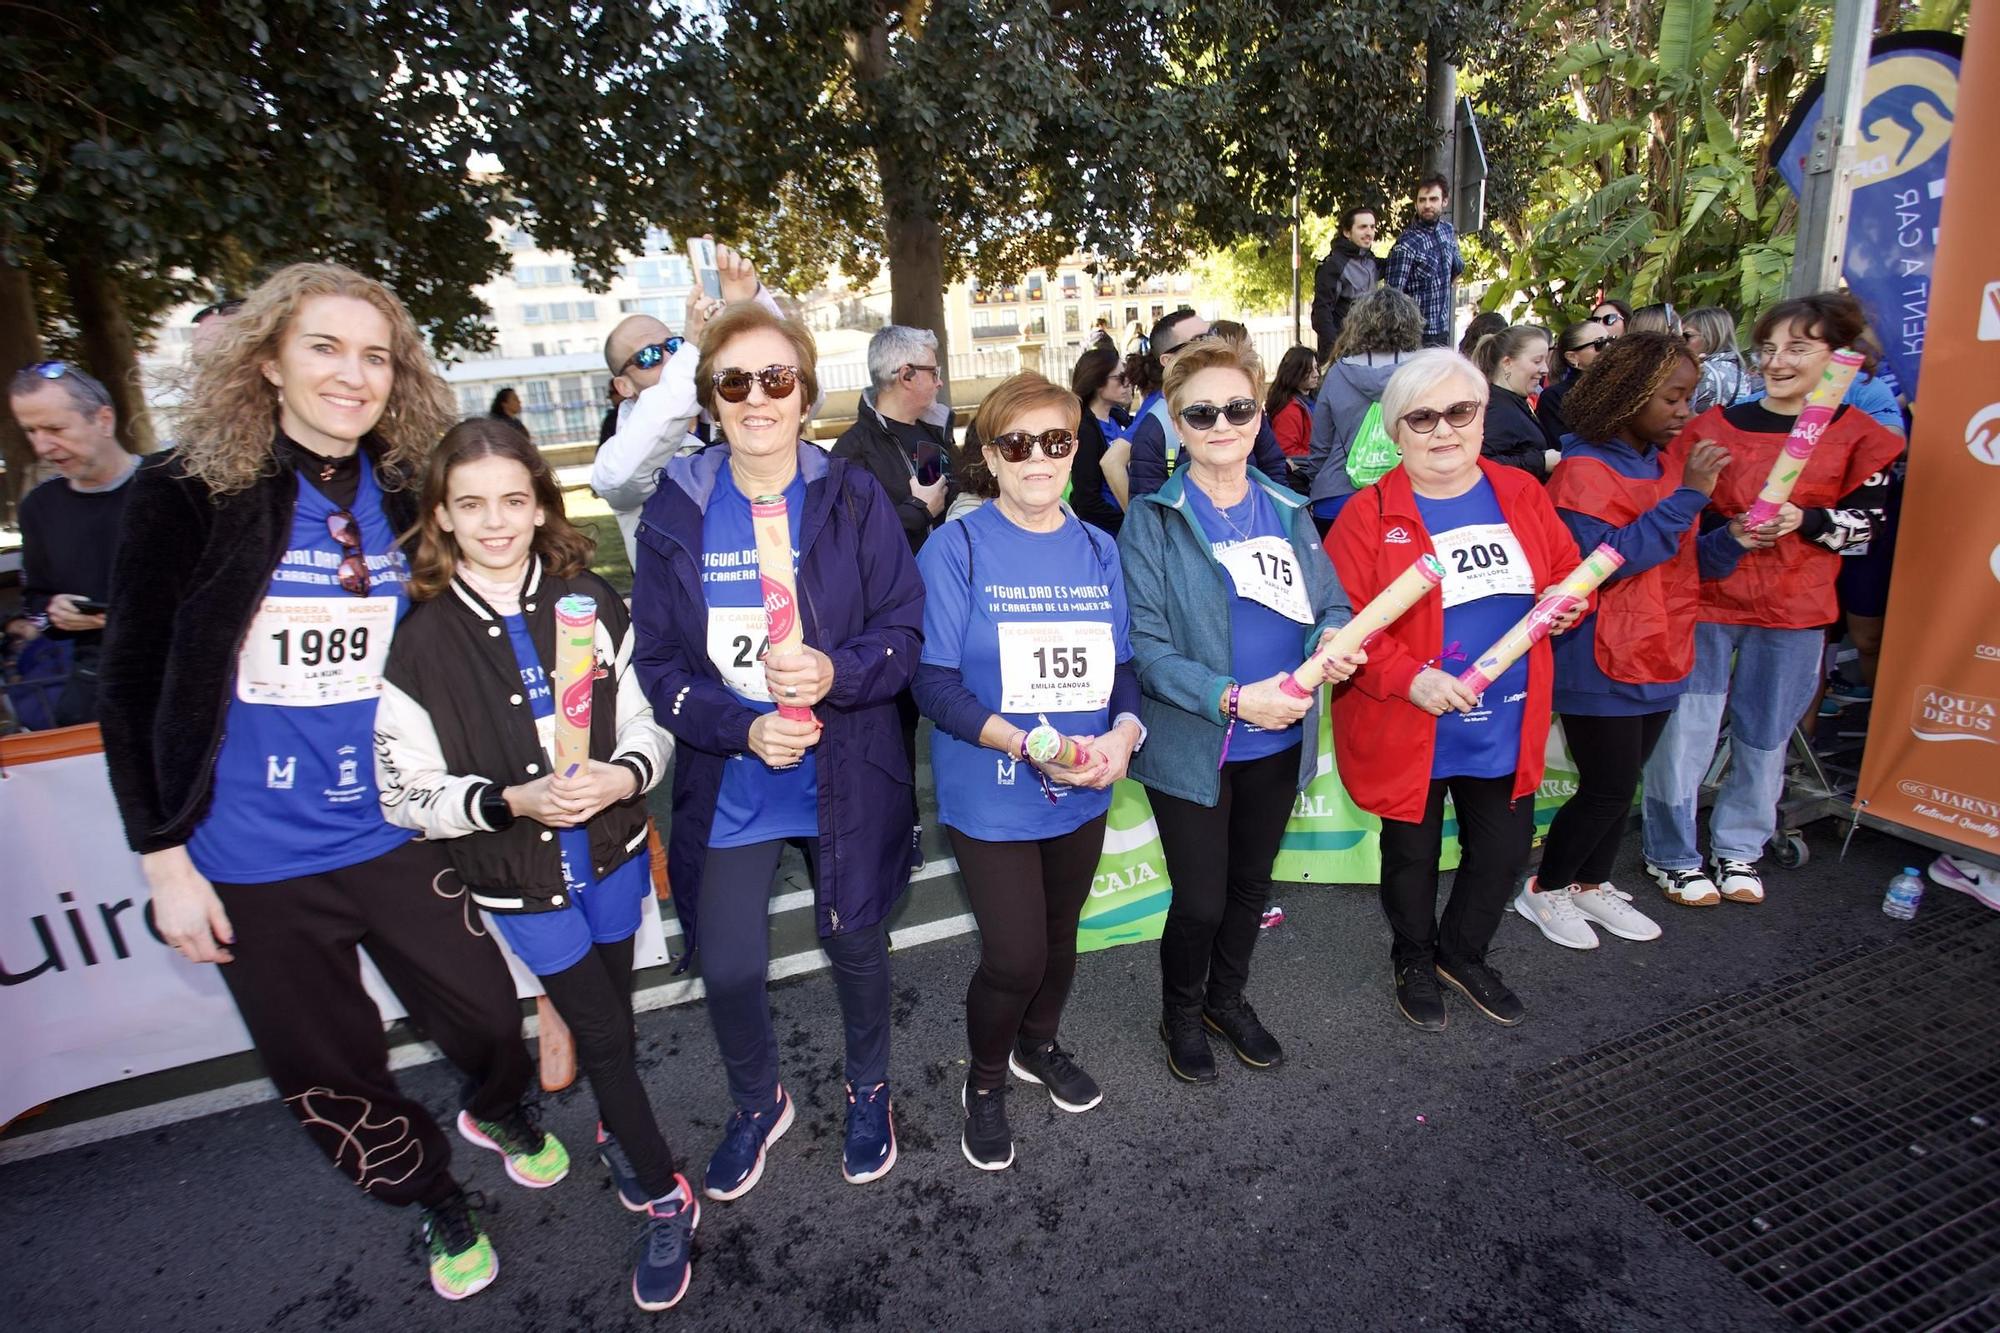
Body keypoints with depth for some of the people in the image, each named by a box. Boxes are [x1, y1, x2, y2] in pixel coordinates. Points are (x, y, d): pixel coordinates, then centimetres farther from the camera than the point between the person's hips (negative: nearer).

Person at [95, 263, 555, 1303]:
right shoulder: (187, 492, -9)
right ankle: (436, 1201, 42)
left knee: (487, 1020, 11)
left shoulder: (409, 497, -1)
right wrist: (162, 855, -6)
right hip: (255, 863, -1)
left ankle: (503, 1116, 46)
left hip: (397, 836, 2)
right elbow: (132, 684, -5)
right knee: (328, 1078, 14)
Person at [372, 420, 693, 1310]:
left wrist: (623, 775, -22)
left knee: (612, 1011, 21)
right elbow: (406, 794, -11)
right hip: (517, 877, -2)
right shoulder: (419, 640, -13)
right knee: (597, 1029, 6)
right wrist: (511, 800, -25)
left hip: (612, 851, 2)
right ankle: (663, 1197, 27)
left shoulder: (590, 604, -7)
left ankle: (616, 1130, 51)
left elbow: (650, 725, -2)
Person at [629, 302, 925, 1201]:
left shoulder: (854, 498, -6)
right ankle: (757, 1104, 40)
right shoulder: (674, 513, -3)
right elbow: (655, 665, -3)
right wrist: (742, 728, -19)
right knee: (728, 968, 7)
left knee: (855, 942, 16)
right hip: (728, 786, 1)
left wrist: (835, 672, -26)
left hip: (847, 779, 0)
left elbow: (905, 635, -6)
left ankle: (868, 1091, 46)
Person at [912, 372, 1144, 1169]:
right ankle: (985, 1082, 28)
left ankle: (1038, 1045, 50)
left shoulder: (1100, 551, 4)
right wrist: (1023, 744, -28)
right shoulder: (957, 548, -12)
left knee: (1060, 933, 21)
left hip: (1082, 793, 5)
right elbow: (935, 682, -15)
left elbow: (1125, 665, 5)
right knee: (1014, 955, -4)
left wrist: (1122, 734, -16)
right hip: (990, 796, -5)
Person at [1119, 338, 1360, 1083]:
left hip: (1278, 741, 5)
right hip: (1193, 748, -4)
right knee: (1200, 900, 4)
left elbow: (1332, 605, 6)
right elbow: (1145, 645, -16)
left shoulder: (1287, 512, 4)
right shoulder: (1152, 520, -10)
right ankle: (1181, 1016, 35)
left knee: (1251, 884, 21)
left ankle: (1228, 1000, 47)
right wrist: (1232, 697, -28)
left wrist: (1333, 639, -18)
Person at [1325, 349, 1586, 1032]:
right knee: (1413, 852, 15)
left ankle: (1463, 953, 46)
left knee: (1505, 847, 17)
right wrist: (1408, 677, -27)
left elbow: (1569, 569, 13)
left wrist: (1566, 601, -9)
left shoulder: (1521, 494, 2)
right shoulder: (1369, 514, -13)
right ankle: (1415, 960, 42)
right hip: (1408, 729, -4)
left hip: (1505, 725, 5)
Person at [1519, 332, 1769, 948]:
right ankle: (1544, 890, 18)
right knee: (1608, 789, -2)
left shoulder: (1670, 462, 11)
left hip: (1658, 656, 8)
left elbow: (1683, 563, 15)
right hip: (1601, 663, -8)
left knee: (1622, 783, 16)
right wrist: (1687, 497, -23)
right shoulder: (1584, 470, -13)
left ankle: (1592, 884, 32)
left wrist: (1731, 540, -5)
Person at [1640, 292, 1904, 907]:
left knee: (1766, 734, 12)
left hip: (1796, 609, 1)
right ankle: (1671, 855, 15)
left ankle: (1739, 848, 30)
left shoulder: (1861, 436, 2)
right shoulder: (1716, 425, 0)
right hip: (1707, 599, -1)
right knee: (1685, 729, 0)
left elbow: (1862, 521, 3)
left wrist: (1803, 520, -14)